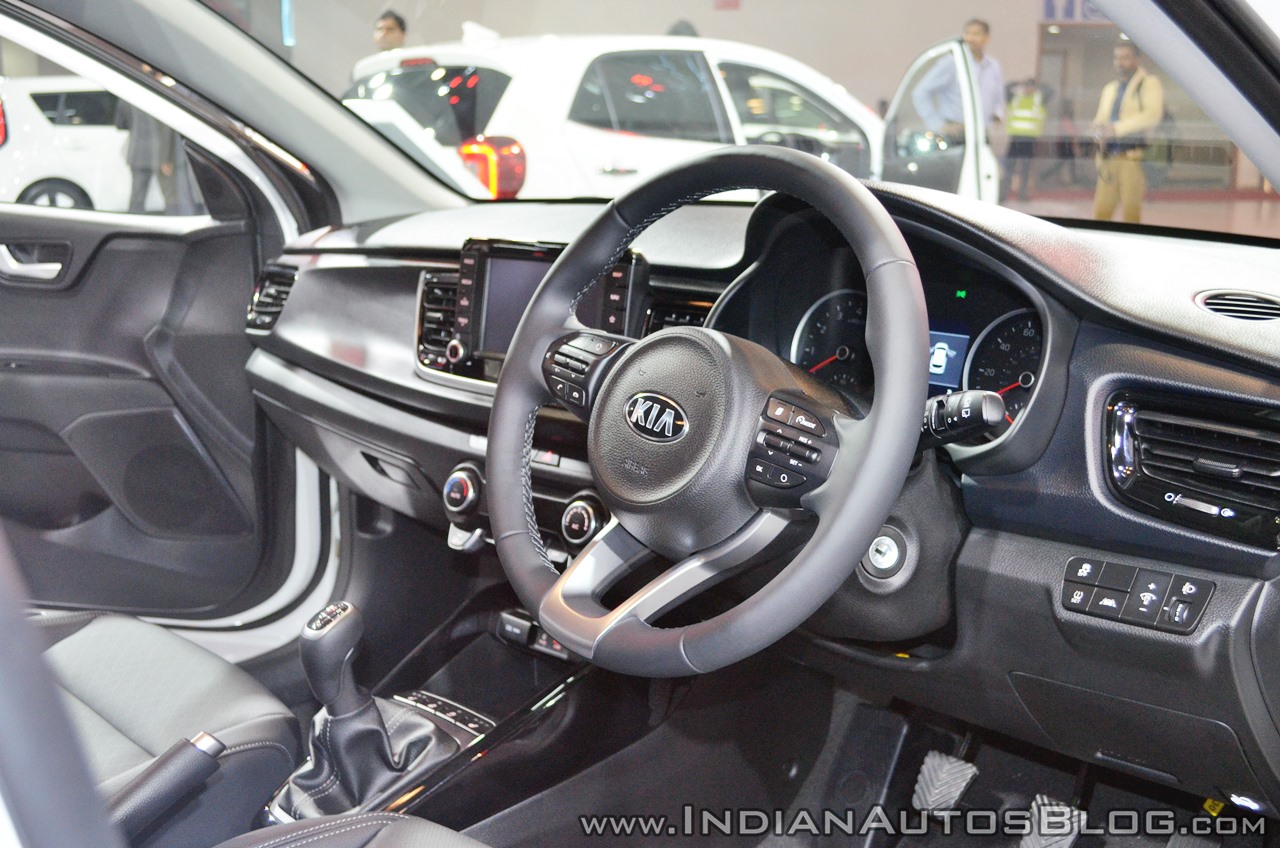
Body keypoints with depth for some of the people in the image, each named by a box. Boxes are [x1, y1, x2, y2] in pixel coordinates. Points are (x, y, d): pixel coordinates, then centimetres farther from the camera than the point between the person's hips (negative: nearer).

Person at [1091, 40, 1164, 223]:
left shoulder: (1149, 83, 5)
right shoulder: (1109, 88, 27)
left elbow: (1152, 114, -11)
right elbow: (1099, 119, 26)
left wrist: (1116, 128, -17)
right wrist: (1099, 129, 0)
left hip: (1134, 157, -6)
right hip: (1108, 157, 6)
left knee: (1130, 210, -10)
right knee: (1101, 210, -2)